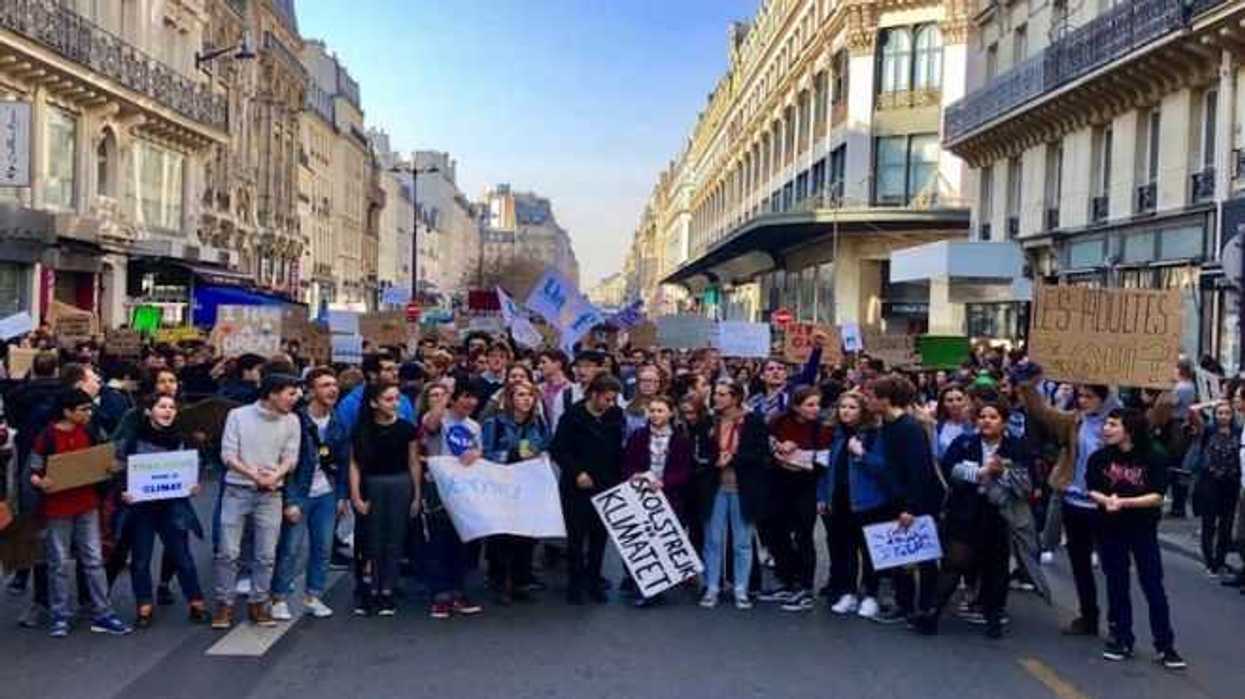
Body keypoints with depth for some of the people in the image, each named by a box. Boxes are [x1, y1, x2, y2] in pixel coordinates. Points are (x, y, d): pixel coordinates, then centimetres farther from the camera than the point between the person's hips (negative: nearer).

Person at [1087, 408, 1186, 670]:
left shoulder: (1151, 459, -8)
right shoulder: (1099, 458, -2)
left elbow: (1157, 497, -12)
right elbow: (1092, 491, -3)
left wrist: (1123, 502, -22)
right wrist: (1105, 500, -24)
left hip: (1143, 530, -2)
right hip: (1110, 529, 2)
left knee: (1153, 586, 0)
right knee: (1117, 586, 9)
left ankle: (1165, 646, 7)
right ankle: (1121, 640, 20)